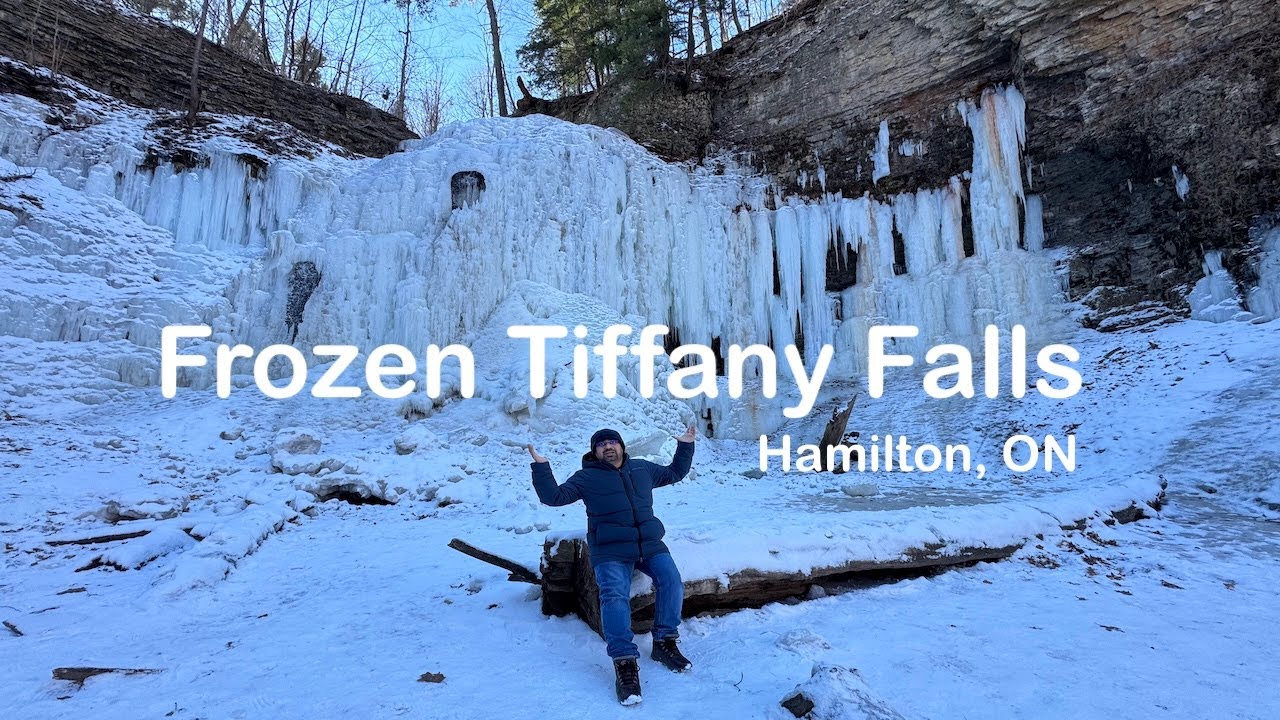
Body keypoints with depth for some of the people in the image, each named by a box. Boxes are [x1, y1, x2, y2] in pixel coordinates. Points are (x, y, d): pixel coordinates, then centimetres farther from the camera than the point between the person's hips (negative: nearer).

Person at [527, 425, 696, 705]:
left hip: (650, 545, 3)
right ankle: (625, 663, -26)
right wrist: (540, 466, -15)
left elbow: (675, 473, 29)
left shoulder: (643, 468, 16)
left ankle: (664, 643, -4)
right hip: (611, 551, -3)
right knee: (615, 595, -29)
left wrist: (685, 446, 21)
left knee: (672, 581, -21)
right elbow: (554, 496, -5)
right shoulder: (586, 477, 5)